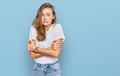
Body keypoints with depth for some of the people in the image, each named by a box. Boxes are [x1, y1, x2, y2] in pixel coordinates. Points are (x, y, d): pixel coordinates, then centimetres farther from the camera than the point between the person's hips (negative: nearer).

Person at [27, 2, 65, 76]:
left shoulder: (57, 27, -10)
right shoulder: (34, 28, -7)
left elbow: (56, 53, -17)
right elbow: (32, 54, -11)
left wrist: (36, 49, -12)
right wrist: (50, 49, -17)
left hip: (53, 69, -1)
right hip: (38, 68, 1)